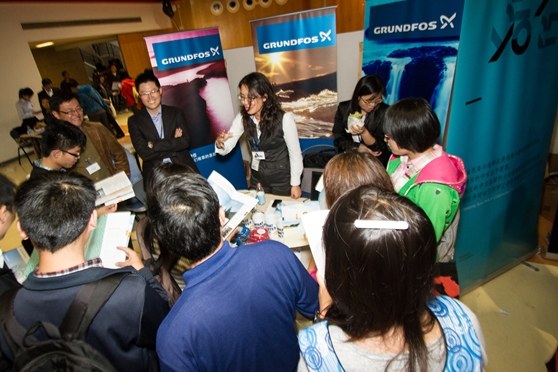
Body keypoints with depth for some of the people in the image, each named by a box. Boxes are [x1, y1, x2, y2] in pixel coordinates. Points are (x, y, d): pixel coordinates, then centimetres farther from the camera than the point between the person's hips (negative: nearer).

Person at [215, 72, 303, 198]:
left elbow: (295, 153, -13)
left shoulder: (284, 118, -22)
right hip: (256, 177, 4)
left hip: (282, 178, -4)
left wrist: (295, 184, -8)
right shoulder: (242, 118, -8)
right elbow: (227, 148, -8)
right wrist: (220, 143, -31)